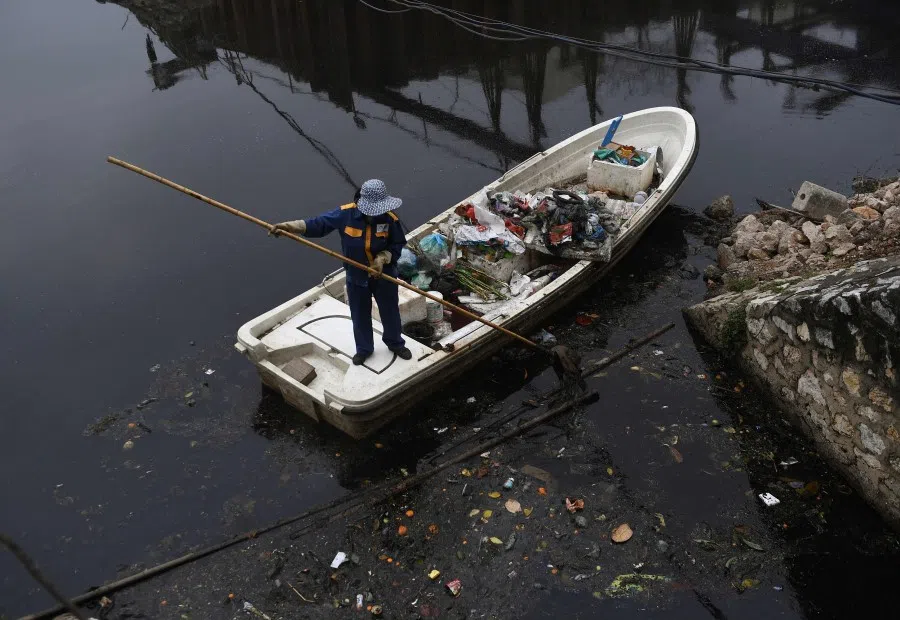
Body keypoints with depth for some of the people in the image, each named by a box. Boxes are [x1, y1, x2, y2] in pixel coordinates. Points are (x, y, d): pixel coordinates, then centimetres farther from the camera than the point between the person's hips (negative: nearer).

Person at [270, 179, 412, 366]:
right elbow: (319, 224, -14)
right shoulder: (345, 214, -22)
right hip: (357, 277, 1)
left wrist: (383, 258, -27)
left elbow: (398, 245, -9)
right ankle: (364, 349, 43)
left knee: (390, 311, 20)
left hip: (384, 275, 0)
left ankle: (396, 343, 47)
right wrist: (290, 226, -24)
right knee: (360, 315, 19)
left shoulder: (390, 219, -22)